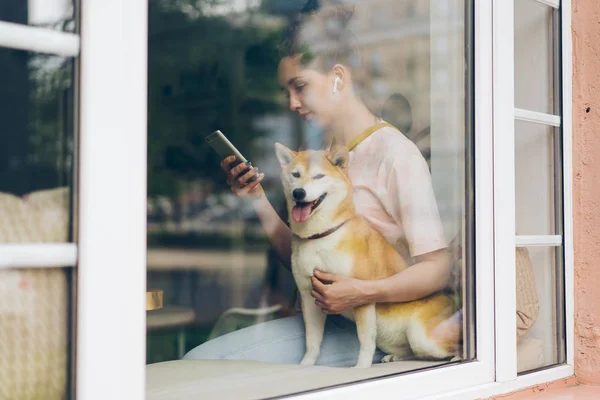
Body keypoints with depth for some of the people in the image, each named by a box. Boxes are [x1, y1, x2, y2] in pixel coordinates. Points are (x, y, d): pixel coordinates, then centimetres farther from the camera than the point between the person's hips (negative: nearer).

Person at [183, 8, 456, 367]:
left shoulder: (395, 153, -8)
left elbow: (437, 268, -13)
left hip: (369, 328, -7)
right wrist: (258, 200, 4)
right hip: (319, 319, 8)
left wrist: (363, 292, -28)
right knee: (196, 360, -13)